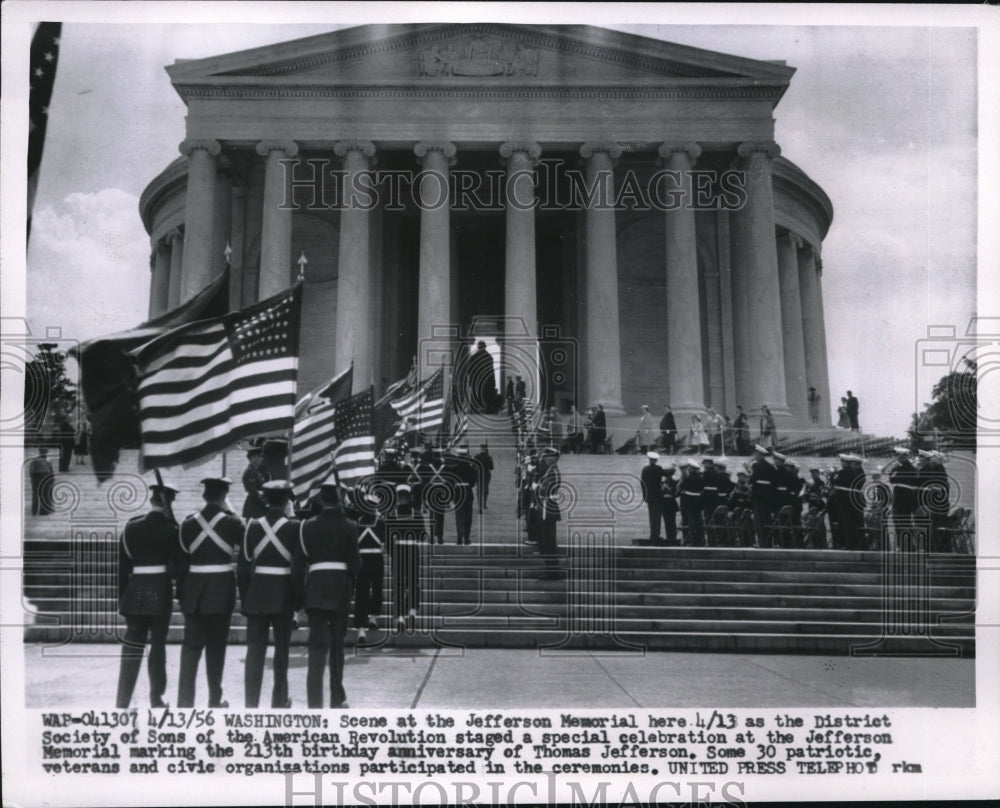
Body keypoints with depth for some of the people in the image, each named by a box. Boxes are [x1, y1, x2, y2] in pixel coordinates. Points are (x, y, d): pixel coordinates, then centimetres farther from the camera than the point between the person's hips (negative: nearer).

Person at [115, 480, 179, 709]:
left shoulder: (131, 526, 3)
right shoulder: (171, 529, -5)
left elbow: (122, 565, 6)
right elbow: (175, 566, -7)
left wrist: (121, 598, 11)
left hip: (135, 591, 3)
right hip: (160, 592, -2)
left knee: (132, 647, 5)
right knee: (158, 645, 8)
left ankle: (122, 702, 1)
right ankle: (156, 698, 16)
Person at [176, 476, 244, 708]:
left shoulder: (188, 523, 1)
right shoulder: (232, 522, -6)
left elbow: (181, 561, 3)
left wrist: (180, 594, 11)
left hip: (194, 590, 2)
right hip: (222, 590, -2)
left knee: (191, 645, 5)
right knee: (216, 646, 8)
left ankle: (185, 700, -3)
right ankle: (215, 700, 14)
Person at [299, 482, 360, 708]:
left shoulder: (307, 526, 1)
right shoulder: (349, 527, -1)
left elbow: (301, 562, 0)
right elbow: (355, 563, -2)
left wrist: (300, 595, 4)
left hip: (315, 588, 0)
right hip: (340, 589, 0)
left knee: (318, 644, -1)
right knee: (337, 643, 14)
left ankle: (315, 703, -11)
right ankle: (337, 698, 23)